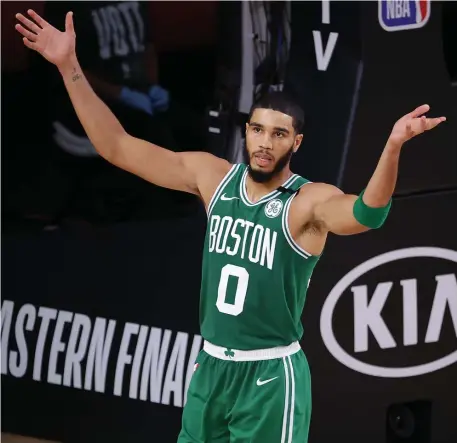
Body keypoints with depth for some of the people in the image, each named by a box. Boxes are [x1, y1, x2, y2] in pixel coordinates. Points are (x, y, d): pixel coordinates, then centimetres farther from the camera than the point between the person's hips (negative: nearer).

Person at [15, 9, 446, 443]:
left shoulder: (309, 201, -14)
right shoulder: (212, 176, 1)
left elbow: (366, 214, -37)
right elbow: (116, 146, 2)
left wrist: (393, 146, -55)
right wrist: (70, 66, -5)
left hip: (270, 376, -5)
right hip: (211, 367, 5)